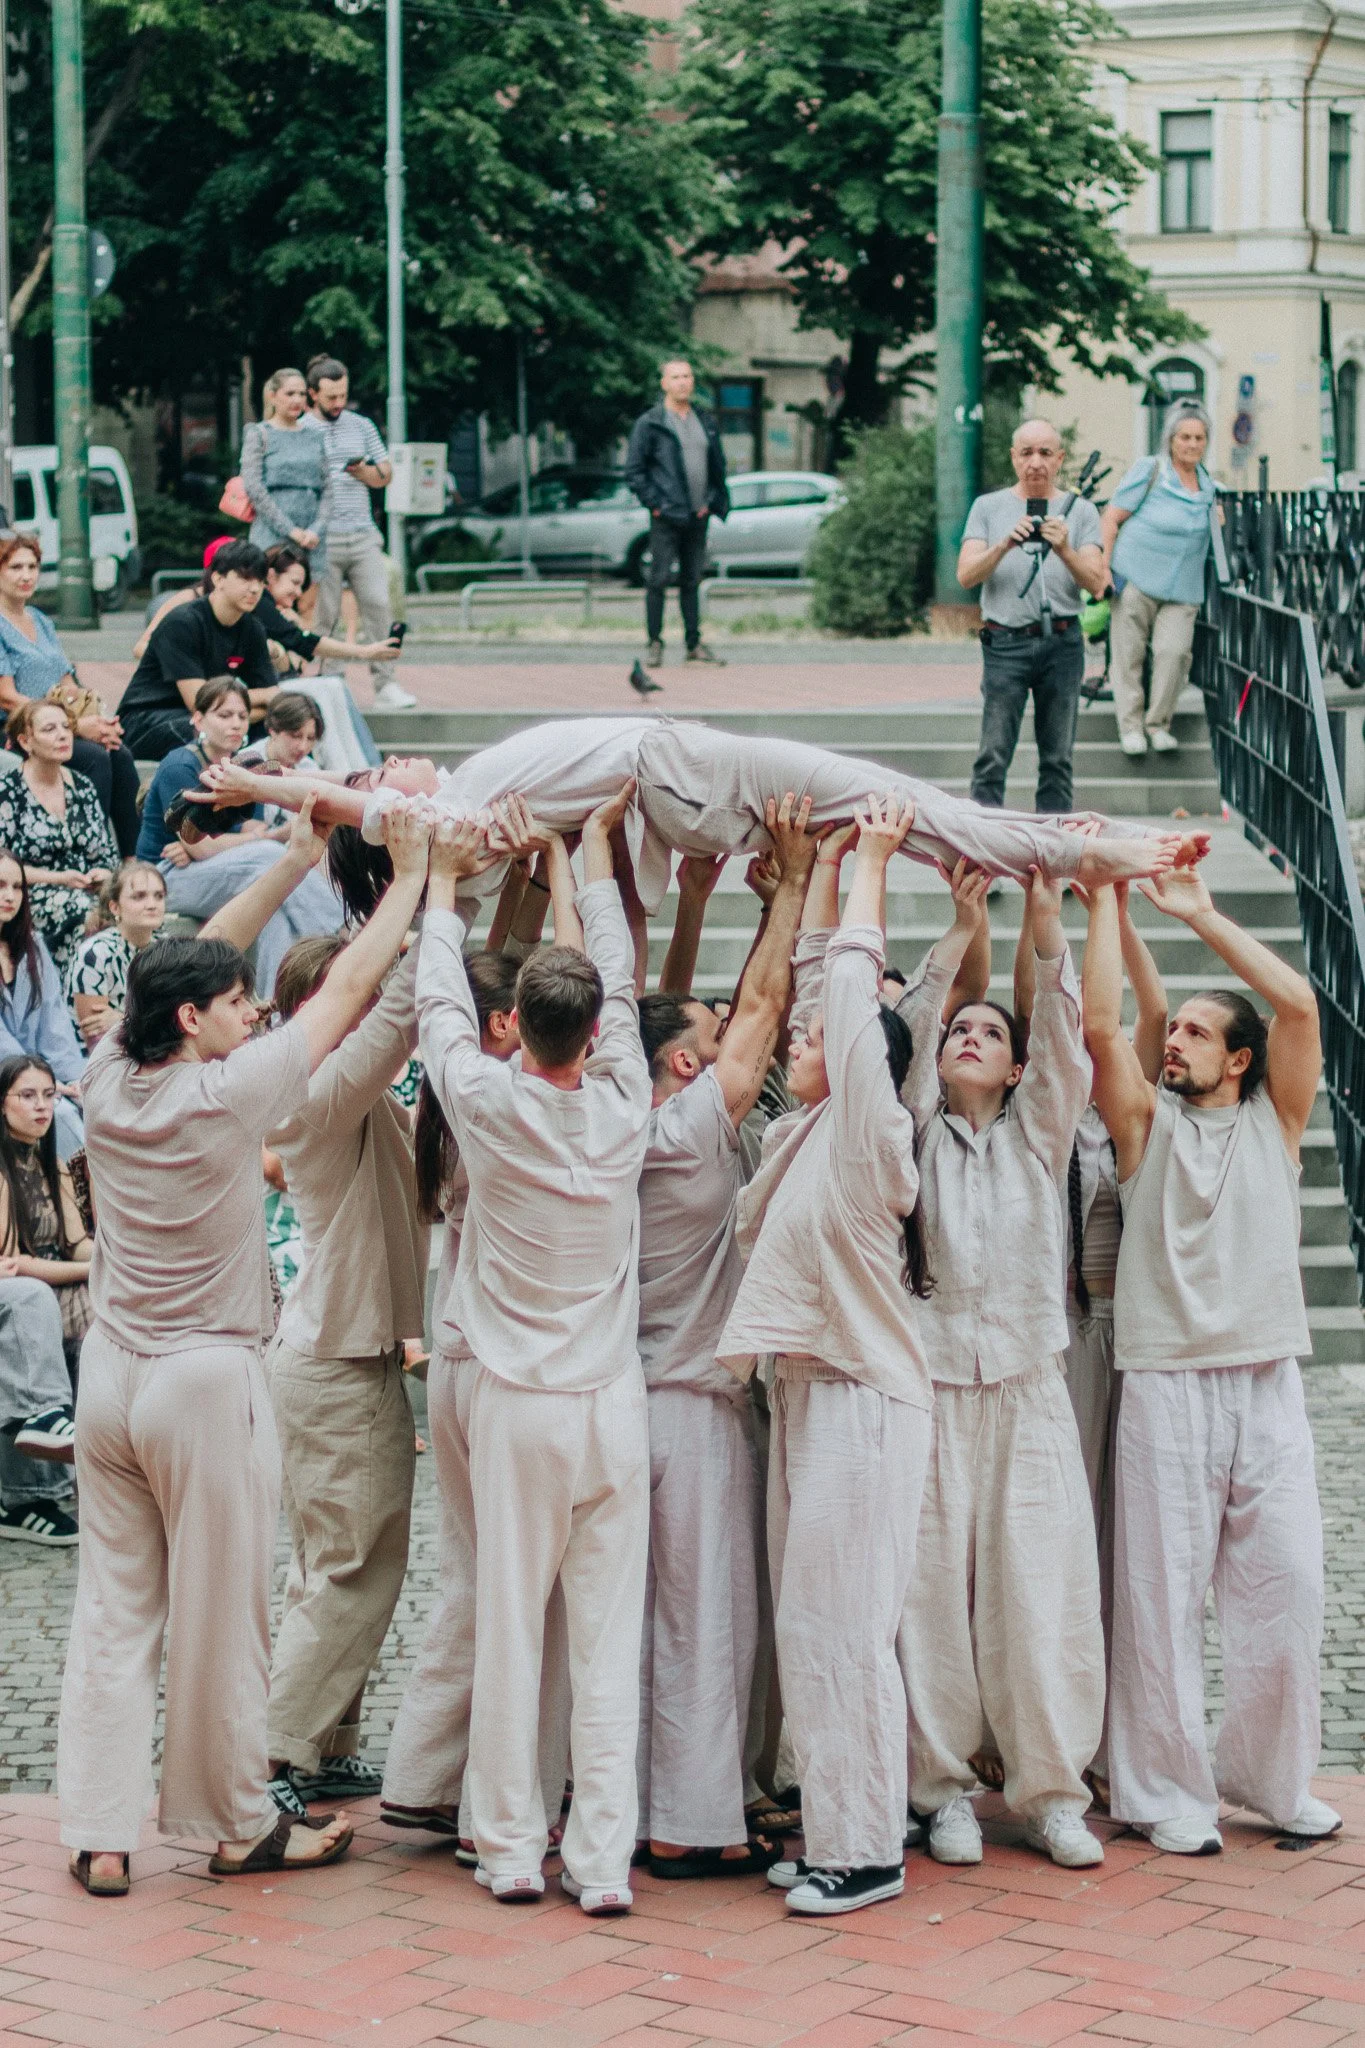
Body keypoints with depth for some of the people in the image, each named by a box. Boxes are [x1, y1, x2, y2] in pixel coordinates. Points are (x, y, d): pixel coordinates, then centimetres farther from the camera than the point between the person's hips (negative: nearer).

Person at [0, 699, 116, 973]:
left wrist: (102, 876, -4)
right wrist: (57, 879, -13)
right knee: (86, 911, -36)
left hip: (89, 895, 5)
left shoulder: (83, 788, 18)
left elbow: (108, 854, 20)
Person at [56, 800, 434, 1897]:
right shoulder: (226, 1097, -17)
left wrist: (297, 861, 13)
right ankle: (240, 1824, 17)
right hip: (207, 1381, -6)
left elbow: (189, 962, 10)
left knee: (112, 1608, 9)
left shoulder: (109, 1082, -2)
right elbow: (348, 990, -10)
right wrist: (409, 874, 0)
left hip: (111, 1372, 6)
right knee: (221, 1617, 5)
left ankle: (99, 1834, 10)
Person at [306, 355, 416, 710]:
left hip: (362, 536, 4)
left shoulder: (362, 426, 13)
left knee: (378, 605, -5)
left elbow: (385, 473, 17)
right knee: (322, 615, -2)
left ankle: (384, 684, -3)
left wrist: (364, 472, -5)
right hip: (321, 541, -3)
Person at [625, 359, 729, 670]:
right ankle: (655, 644, 1)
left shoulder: (706, 422, 12)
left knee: (692, 580, 10)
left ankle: (694, 643, 15)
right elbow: (634, 470, -5)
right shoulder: (649, 424, -4)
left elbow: (718, 465, 21)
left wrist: (712, 501, 9)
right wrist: (654, 503, -10)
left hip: (698, 516, 5)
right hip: (667, 517, -5)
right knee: (659, 579, -5)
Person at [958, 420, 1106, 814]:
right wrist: (1004, 545, -21)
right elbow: (966, 576, -3)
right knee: (993, 757, -8)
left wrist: (1065, 551, -21)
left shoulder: (1081, 511, 9)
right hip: (1006, 643, -1)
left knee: (1058, 758, 5)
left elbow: (1096, 583, -2)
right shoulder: (989, 507, 8)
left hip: (1062, 643, 1)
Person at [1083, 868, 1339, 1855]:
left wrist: (1203, 916, 1)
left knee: (1287, 1587, 0)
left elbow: (1299, 1003, -1)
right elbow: (1103, 1026, -2)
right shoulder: (1149, 1124, 11)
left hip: (1268, 1383, 1)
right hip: (1167, 1384, -1)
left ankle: (1273, 1777, 15)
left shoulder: (1274, 1121, 11)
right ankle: (1170, 1791, 4)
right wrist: (1109, 901, -1)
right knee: (1165, 1592, -2)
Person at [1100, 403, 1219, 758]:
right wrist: (1104, 569, -12)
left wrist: (1216, 520, 11)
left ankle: (1158, 724, 4)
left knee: (1175, 652, -11)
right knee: (1129, 654, -1)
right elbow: (1110, 519, -5)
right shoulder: (1149, 471, -4)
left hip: (1182, 588, 4)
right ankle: (1130, 725, 12)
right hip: (1137, 579, -4)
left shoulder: (1207, 484, 13)